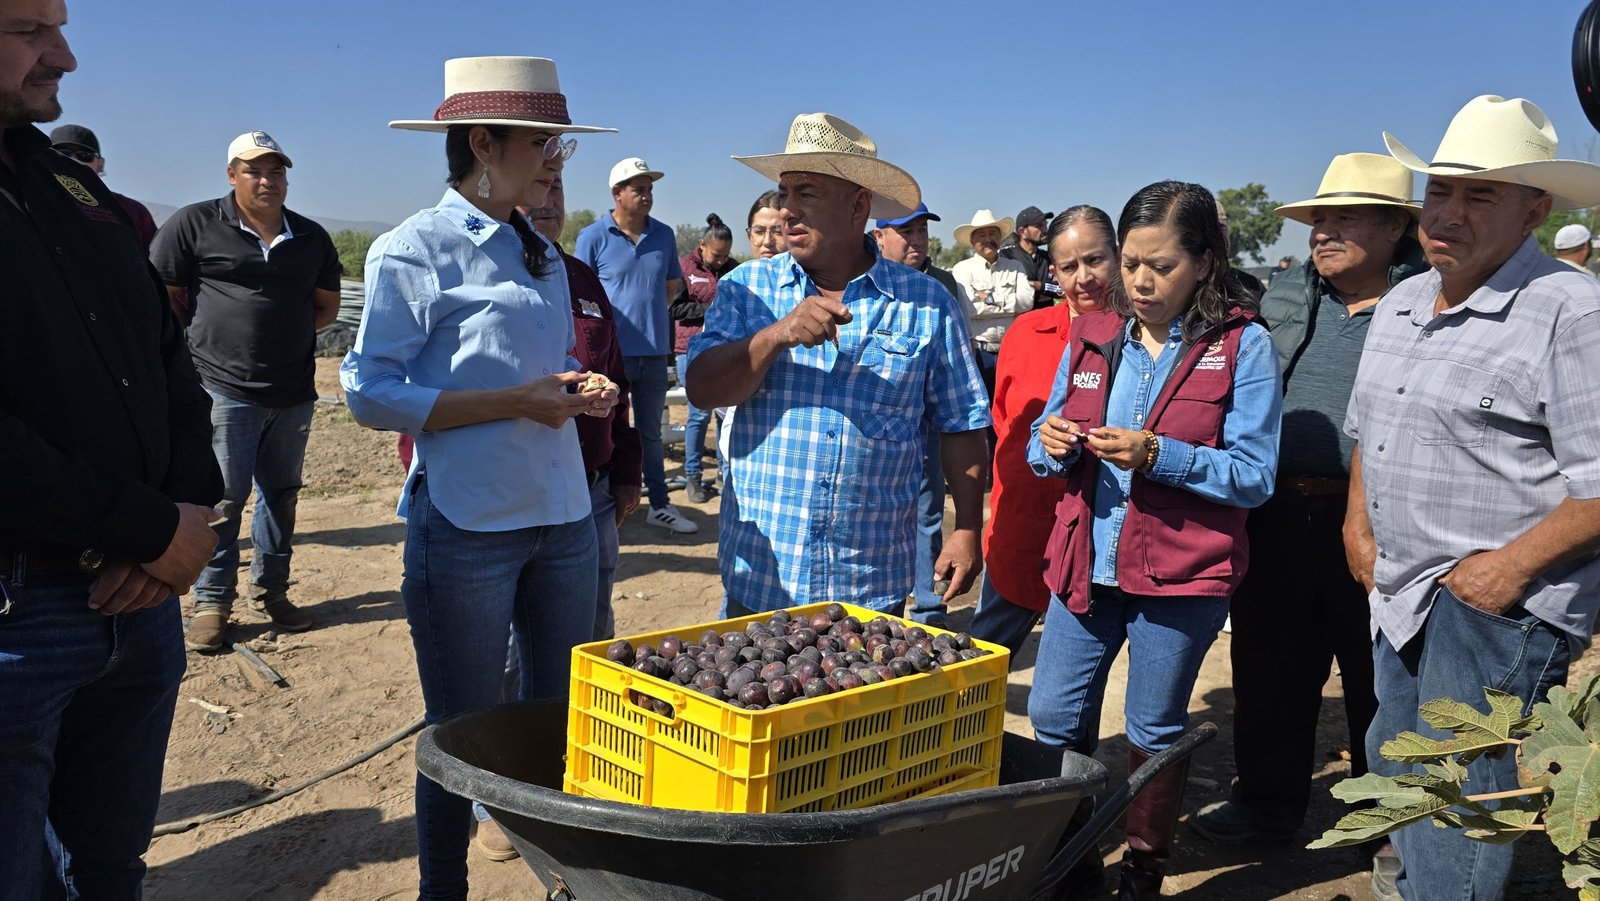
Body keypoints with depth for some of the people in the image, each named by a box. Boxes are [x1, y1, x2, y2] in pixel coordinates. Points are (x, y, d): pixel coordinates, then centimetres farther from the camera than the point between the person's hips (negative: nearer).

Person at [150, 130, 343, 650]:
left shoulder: (311, 237, 11)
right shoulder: (195, 224, -2)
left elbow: (327, 306, 18)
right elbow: (160, 294, 0)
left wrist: (283, 330, 6)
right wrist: (211, 335, -2)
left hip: (294, 390, 5)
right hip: (224, 388, -4)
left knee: (282, 495, 12)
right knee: (223, 498, -2)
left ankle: (270, 592, 25)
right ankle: (211, 603, 10)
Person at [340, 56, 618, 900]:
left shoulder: (544, 256, 13)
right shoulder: (414, 250, -8)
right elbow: (371, 393, -13)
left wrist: (579, 390, 0)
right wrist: (514, 402, -18)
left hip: (562, 518, 7)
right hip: (467, 523, -6)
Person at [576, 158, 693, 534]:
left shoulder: (664, 235, 6)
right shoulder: (593, 237, -6)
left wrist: (644, 306, 8)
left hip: (654, 351, 4)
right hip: (611, 351, -4)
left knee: (651, 432, 14)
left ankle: (660, 505, 22)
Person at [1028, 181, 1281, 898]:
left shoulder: (1243, 346, -8)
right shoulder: (1093, 336, 5)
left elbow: (1254, 475, -13)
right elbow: (1043, 451, 10)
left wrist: (1158, 454, -24)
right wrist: (1051, 444, -13)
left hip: (1182, 574, -4)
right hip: (1085, 562, 4)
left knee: (1155, 732, 11)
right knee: (1053, 718, 10)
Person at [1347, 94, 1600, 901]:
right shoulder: (1400, 304, 10)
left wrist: (1512, 566, -22)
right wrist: (1358, 522, 11)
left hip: (1500, 600, -8)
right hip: (1403, 593, 8)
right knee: (1393, 771, 21)